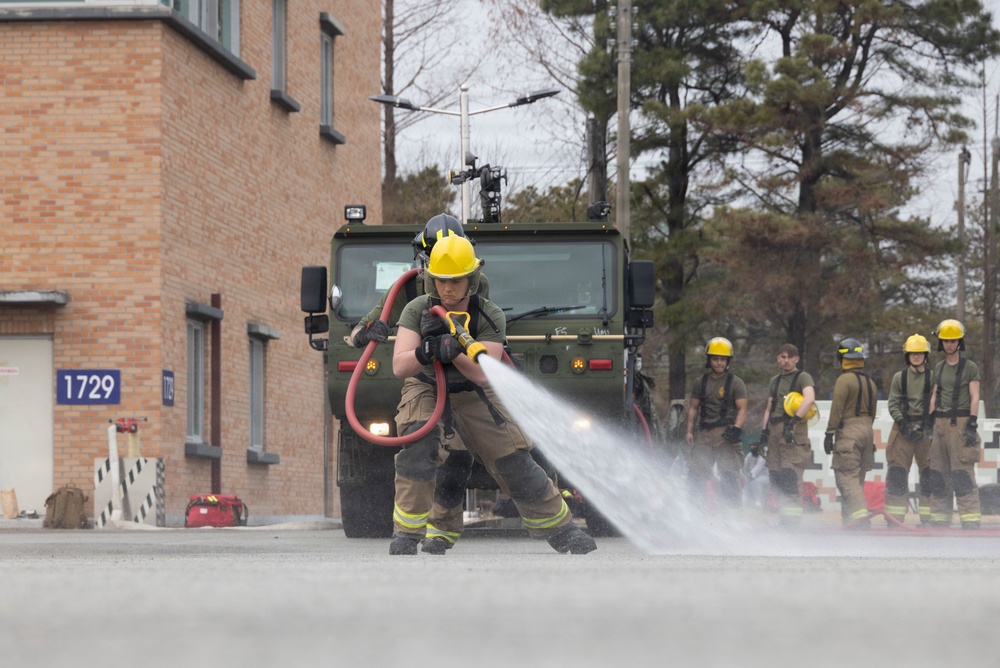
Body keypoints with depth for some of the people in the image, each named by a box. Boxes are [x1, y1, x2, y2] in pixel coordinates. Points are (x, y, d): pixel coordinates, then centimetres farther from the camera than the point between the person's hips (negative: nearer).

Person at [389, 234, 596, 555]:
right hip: (426, 388, -1)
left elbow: (482, 373, -26)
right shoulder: (416, 311, -18)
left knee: (515, 462, -1)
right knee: (418, 444, -31)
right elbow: (399, 366, -25)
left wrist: (453, 352, -45)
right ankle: (407, 534, -24)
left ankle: (560, 529, 19)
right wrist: (428, 351, -45)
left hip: (473, 394, 1)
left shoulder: (490, 317, -17)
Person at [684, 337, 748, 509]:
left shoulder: (735, 383, 3)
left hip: (726, 433, -4)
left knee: (729, 475, -6)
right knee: (696, 472, -1)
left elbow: (742, 408, -4)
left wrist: (736, 428, -19)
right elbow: (693, 408, 17)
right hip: (704, 434, 4)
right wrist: (689, 431, 8)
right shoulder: (701, 383, 15)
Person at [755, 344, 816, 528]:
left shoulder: (803, 377, -1)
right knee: (776, 477, 3)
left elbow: (810, 399, -18)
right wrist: (764, 434, 17)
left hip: (794, 432, -7)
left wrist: (793, 421, -26)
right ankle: (783, 519, 6)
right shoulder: (775, 381, 21)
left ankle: (793, 518, -15)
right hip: (775, 433, 7)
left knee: (790, 476, -15)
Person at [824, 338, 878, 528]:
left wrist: (829, 434, -12)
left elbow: (837, 408, -15)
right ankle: (849, 517, 16)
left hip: (848, 432, -8)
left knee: (846, 476, -10)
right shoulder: (870, 382, 15)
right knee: (857, 477, 13)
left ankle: (860, 514, -25)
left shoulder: (844, 379, -10)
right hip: (867, 431, 8)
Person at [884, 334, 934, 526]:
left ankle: (928, 517, 2)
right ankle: (895, 516, 1)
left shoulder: (932, 377, 5)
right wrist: (903, 423, -9)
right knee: (897, 472, -3)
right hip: (903, 426, 1)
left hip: (926, 429, -1)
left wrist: (929, 424, -11)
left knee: (929, 473, -3)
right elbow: (893, 404, 6)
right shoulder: (899, 377, 10)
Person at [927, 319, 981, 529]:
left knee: (963, 474, -12)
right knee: (937, 473, 6)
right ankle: (939, 518, 12)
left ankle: (970, 520, -13)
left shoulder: (969, 367, -1)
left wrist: (972, 425, -13)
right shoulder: (939, 368, 15)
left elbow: (974, 398, -6)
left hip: (961, 423, -6)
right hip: (941, 424, 6)